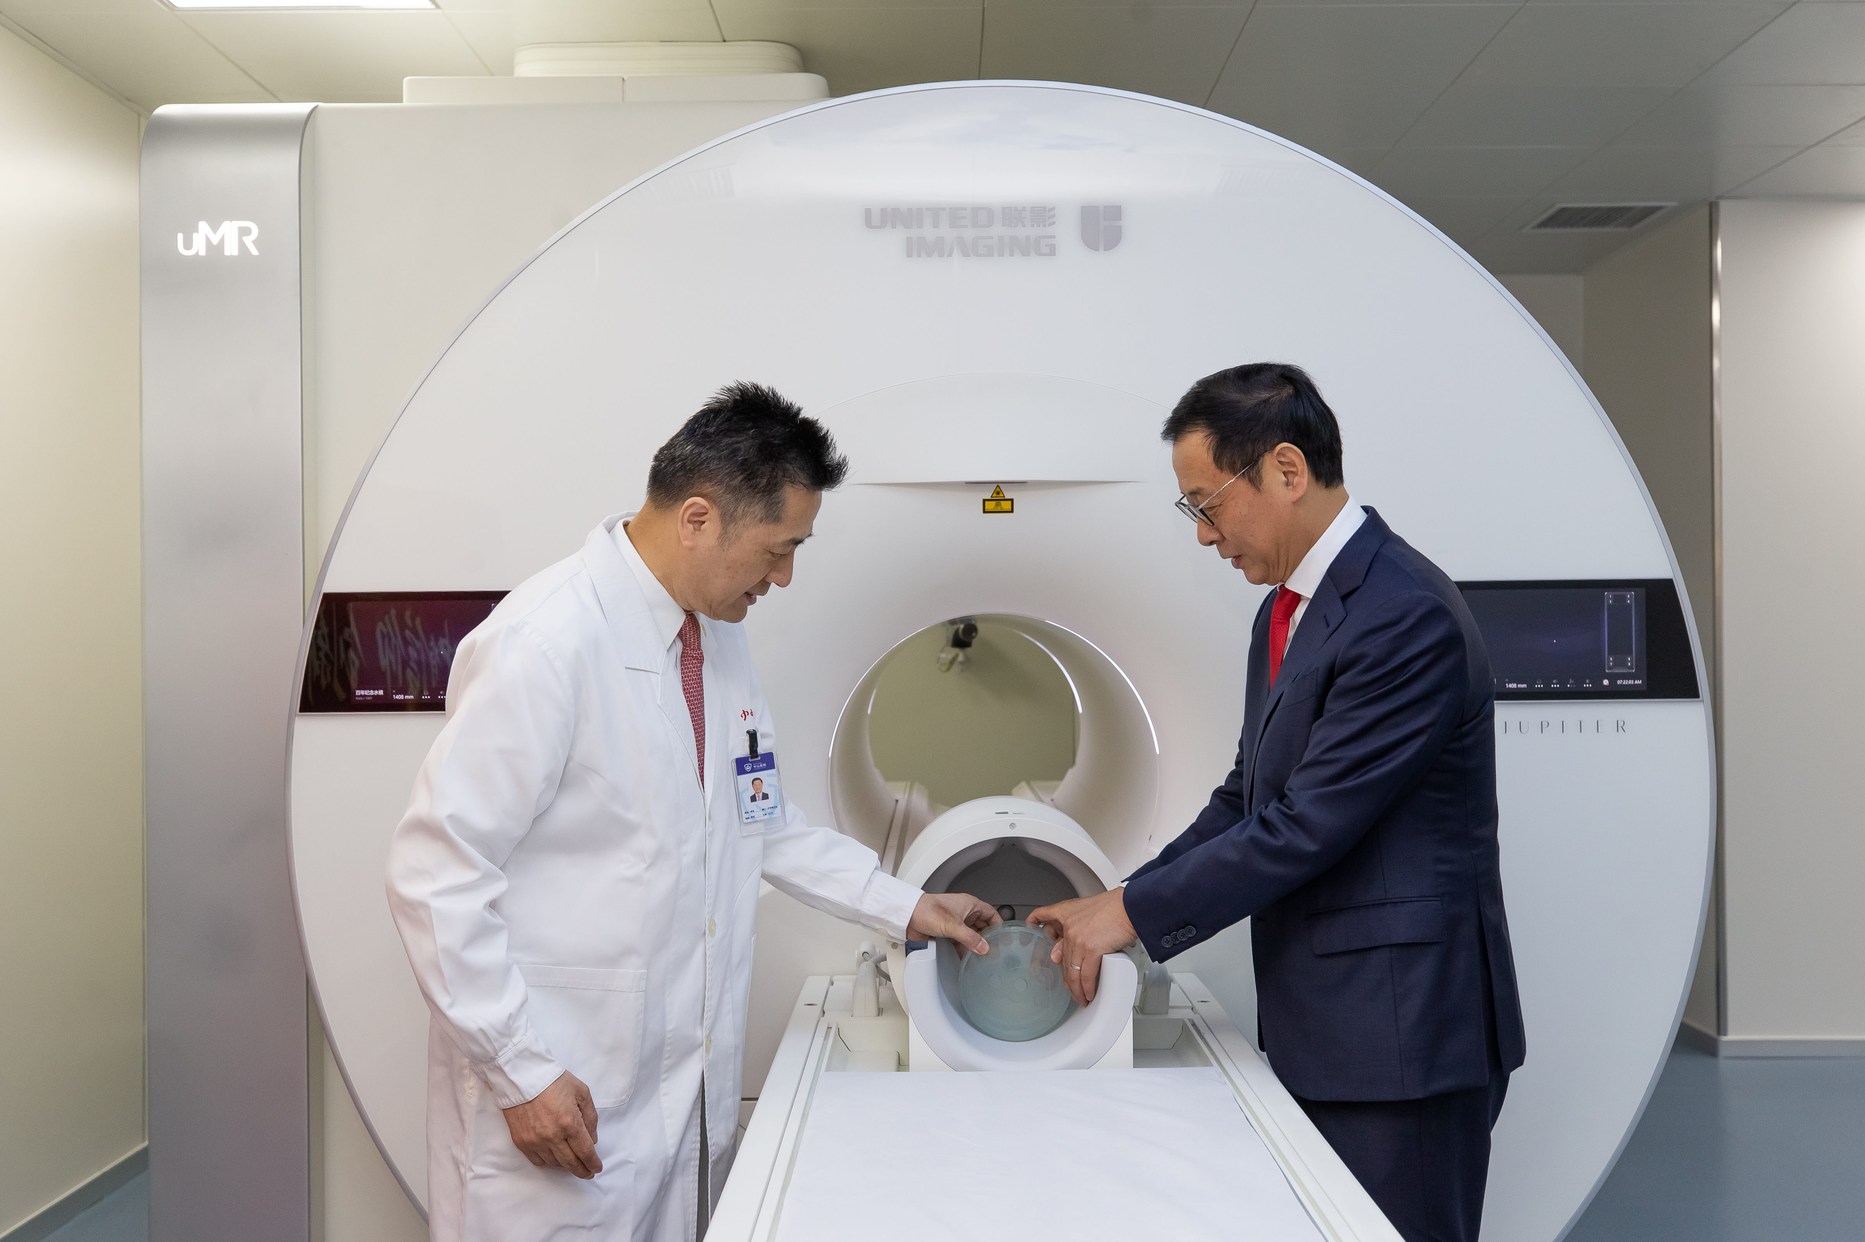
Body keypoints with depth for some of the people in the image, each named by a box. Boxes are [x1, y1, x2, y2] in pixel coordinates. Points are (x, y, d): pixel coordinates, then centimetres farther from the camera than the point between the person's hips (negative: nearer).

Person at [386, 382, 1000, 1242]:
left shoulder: (718, 639, 6)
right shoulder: (547, 645, -21)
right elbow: (435, 874, -19)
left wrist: (904, 908, 13)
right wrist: (521, 1071, -17)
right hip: (560, 1105, -7)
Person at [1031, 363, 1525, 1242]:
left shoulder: (1406, 615, -20)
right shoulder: (1285, 611, 11)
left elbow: (1306, 827, -22)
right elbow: (1246, 798, 15)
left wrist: (1133, 913, -14)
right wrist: (1115, 907, 5)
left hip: (1400, 1034, -9)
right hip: (1317, 1032, 9)